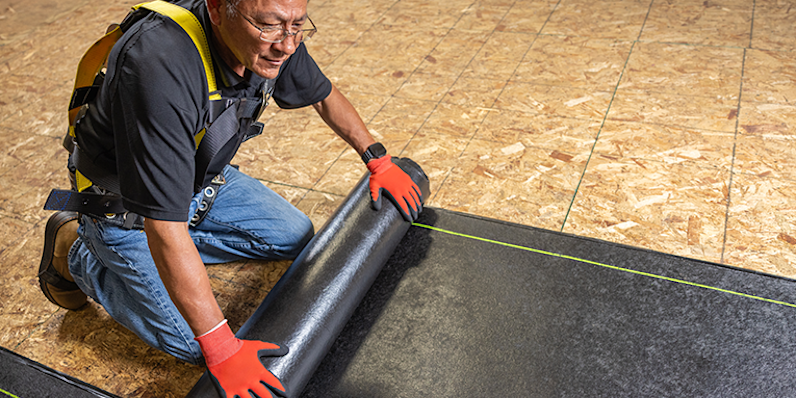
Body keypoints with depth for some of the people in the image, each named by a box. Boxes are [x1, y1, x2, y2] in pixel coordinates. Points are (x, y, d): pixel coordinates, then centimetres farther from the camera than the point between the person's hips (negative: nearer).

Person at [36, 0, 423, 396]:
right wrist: (221, 349, -35)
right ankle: (77, 253, 14)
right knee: (193, 344, -5)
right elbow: (165, 225, -40)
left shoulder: (272, 37, -19)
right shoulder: (159, 65, -42)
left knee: (293, 238, 7)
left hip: (202, 176, 7)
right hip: (125, 204, -6)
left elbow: (324, 95, 4)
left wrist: (378, 159, 7)